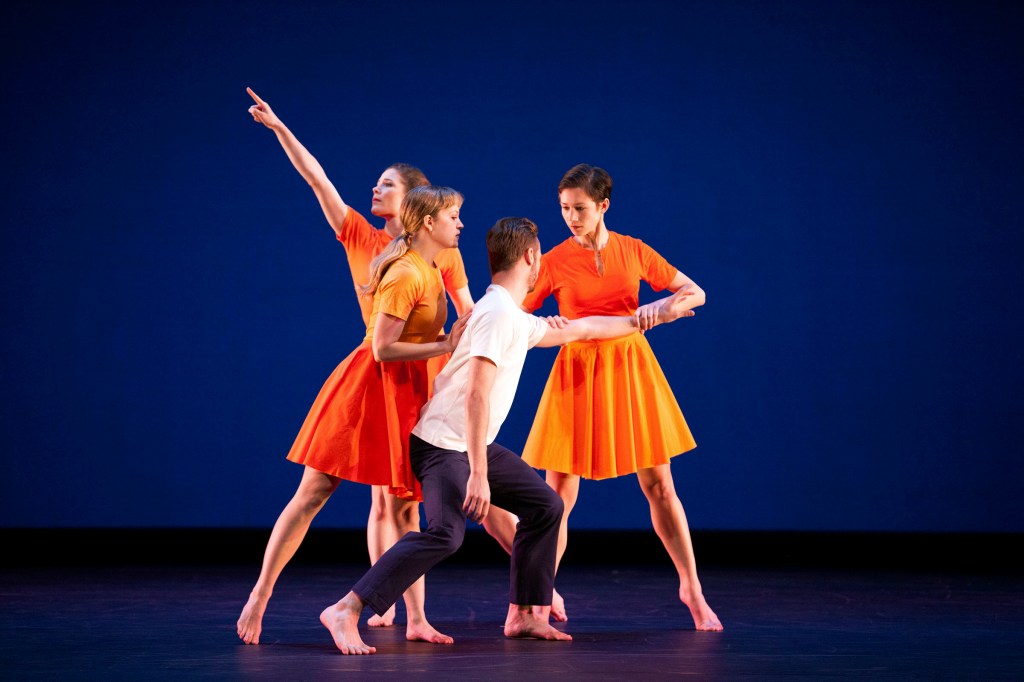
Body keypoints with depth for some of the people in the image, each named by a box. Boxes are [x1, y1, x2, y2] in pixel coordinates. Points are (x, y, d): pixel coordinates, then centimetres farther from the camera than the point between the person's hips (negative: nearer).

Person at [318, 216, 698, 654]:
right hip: (443, 444, -10)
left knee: (543, 506, 11)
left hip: (475, 444, 10)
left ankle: (522, 615, 18)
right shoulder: (498, 313, -17)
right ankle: (345, 612, -26)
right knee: (445, 533, -26)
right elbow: (477, 397, -24)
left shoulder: (519, 321, 14)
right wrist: (478, 475, -28)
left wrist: (648, 318, 37)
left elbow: (579, 330, 31)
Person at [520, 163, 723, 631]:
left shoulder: (634, 252, 1)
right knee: (558, 496, -1)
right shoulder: (553, 262, -3)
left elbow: (696, 293, 4)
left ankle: (691, 588, 18)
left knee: (659, 487, 5)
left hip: (630, 370, 1)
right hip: (577, 375, -1)